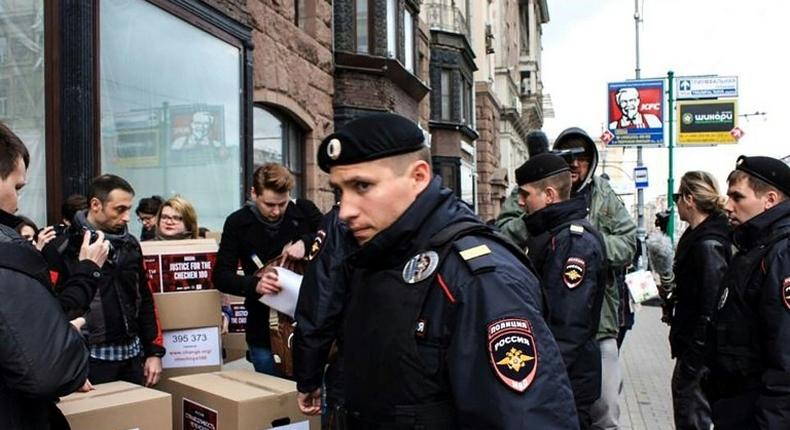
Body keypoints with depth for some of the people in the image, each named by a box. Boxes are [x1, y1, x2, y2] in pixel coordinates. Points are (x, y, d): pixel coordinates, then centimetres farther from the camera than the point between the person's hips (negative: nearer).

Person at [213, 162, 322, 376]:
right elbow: (221, 276, -5)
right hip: (263, 328, 0)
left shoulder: (304, 210, -3)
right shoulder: (237, 223, -3)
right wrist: (254, 285, -24)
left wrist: (305, 242, -19)